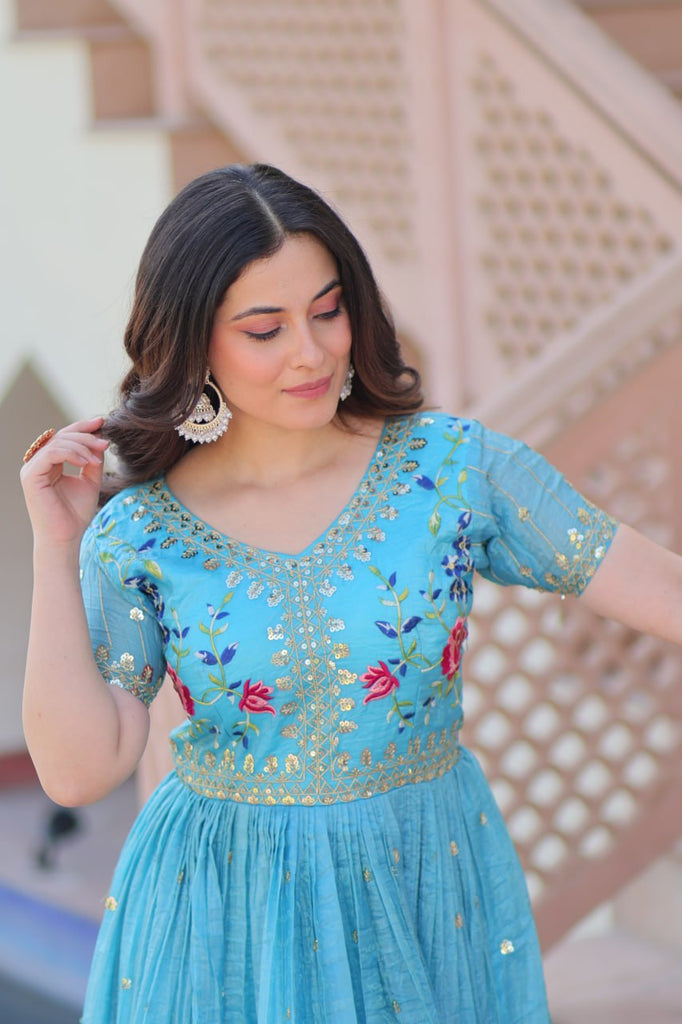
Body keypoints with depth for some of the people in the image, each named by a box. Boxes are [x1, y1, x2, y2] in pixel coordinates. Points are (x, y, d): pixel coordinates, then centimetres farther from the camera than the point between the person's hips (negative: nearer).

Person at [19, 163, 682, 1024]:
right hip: (227, 917, 0)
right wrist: (57, 550, -16)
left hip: (430, 898, 1)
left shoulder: (452, 466, -8)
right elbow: (76, 771, -14)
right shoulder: (137, 534, -7)